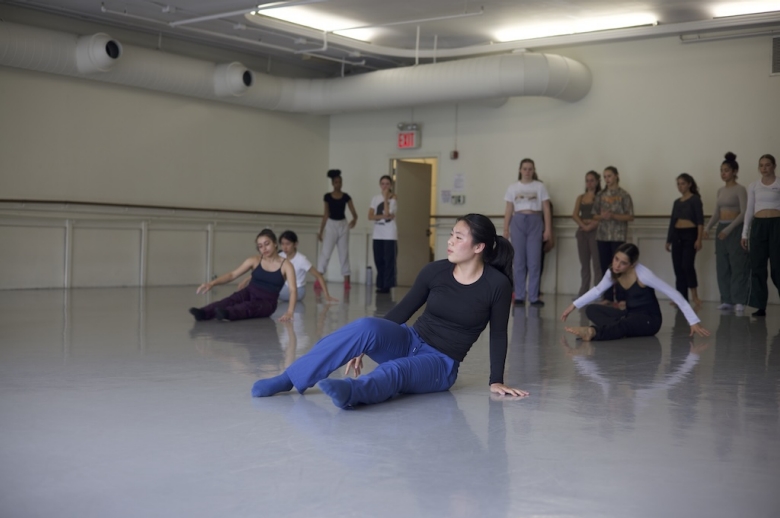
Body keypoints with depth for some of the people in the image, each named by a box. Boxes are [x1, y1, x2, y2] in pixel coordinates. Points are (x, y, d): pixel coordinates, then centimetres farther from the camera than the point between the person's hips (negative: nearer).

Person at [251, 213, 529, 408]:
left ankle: (350, 392, -71)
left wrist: (496, 381, -3)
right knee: (367, 326, -30)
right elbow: (403, 310, 5)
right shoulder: (435, 271, -2)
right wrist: (364, 346, 5)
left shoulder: (497, 284, -11)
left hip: (440, 364, -3)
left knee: (395, 371, -39)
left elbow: (498, 335, -1)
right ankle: (289, 379, -30)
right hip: (409, 342, 3)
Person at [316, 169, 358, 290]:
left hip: (343, 225, 2)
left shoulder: (346, 197, 2)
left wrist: (354, 219, -20)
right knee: (325, 252, -11)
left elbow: (353, 212, 1)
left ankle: (346, 280, 12)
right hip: (331, 225, -2)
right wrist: (321, 231, 2)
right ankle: (318, 280, -14)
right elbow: (326, 214, 4)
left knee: (344, 253, 6)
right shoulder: (327, 197, 0)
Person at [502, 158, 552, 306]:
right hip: (518, 222, 1)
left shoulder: (540, 186, 5)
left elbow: (546, 209, 3)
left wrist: (548, 229, -3)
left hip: (535, 222, -1)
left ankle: (534, 297, 2)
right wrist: (505, 229, 3)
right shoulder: (513, 187, 8)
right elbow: (508, 210, 8)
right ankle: (519, 296, 8)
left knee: (534, 262, -2)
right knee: (519, 261, 3)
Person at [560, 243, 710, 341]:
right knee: (591, 309, -12)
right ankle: (617, 329, -36)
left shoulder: (642, 274, -25)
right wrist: (573, 305, 6)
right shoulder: (612, 273, -6)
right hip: (630, 315, 7)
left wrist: (694, 322, -26)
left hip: (649, 320, -7)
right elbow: (597, 290, 13)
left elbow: (674, 295, -23)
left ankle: (592, 332, -58)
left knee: (624, 325, -41)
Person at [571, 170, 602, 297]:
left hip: (595, 232, -5)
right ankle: (583, 292, 11)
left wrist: (593, 224, -18)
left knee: (597, 264, -7)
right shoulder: (580, 197, 14)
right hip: (582, 232, 5)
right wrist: (583, 225, -12)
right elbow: (575, 215, 2)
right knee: (584, 263, 8)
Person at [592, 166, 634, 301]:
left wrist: (613, 216, -17)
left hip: (618, 236, -4)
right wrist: (602, 216, -9)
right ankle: (607, 299, 13)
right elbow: (595, 216, 13)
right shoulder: (601, 195, 10)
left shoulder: (623, 195, -2)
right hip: (602, 236, 4)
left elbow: (630, 217, -5)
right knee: (605, 268, 6)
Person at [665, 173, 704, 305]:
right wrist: (668, 240, 16)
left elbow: (700, 221, -10)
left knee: (687, 265, -15)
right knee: (678, 268, 4)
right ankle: (681, 298, 9)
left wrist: (699, 239, -18)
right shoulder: (677, 202, 14)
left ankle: (694, 295, -3)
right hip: (677, 235, 6)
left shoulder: (695, 199, -4)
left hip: (690, 234, -6)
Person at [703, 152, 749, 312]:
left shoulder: (740, 189, -7)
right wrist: (707, 227, -2)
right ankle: (726, 300, 10)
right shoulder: (720, 190, 13)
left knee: (737, 265, -5)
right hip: (721, 229, 7)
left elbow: (744, 213, -14)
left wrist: (729, 228, -22)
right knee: (722, 266, 5)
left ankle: (739, 301, -3)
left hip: (735, 229, -7)